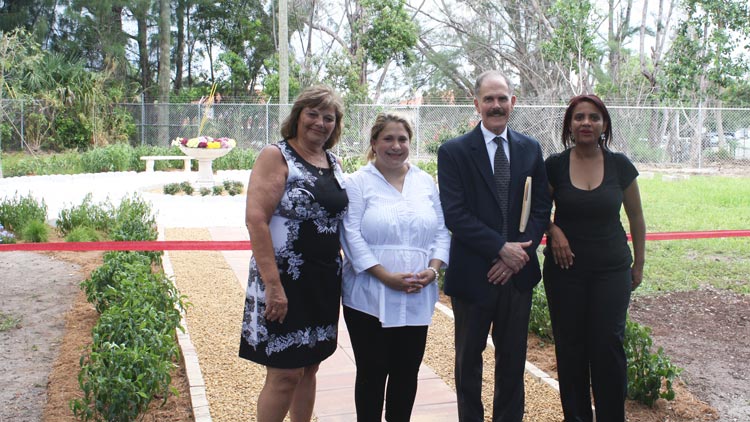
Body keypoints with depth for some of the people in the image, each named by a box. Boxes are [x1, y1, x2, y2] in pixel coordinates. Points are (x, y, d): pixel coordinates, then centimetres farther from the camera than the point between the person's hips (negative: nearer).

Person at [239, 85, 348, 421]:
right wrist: (273, 285, -22)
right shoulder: (276, 156, -9)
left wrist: (337, 272, 10)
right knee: (285, 374, -3)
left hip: (325, 280, 7)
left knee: (309, 368, 15)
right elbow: (255, 219, -17)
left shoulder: (334, 163, 11)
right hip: (285, 279, -6)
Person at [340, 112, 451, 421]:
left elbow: (441, 231, 10)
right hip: (370, 298, -4)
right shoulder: (358, 183, -2)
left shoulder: (426, 182, 11)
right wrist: (386, 276, -17)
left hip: (417, 299, 4)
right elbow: (352, 236, -10)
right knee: (372, 372, 5)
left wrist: (433, 269, -7)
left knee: (407, 371, 12)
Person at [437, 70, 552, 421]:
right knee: (469, 358, 11)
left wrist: (521, 253, -11)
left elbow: (541, 208, 4)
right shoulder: (454, 152, -5)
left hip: (518, 272, 3)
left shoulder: (530, 149, 6)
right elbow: (454, 214, -13)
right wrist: (501, 248, -18)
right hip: (473, 273, -3)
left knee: (513, 358, 14)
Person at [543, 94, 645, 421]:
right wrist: (553, 230, -11)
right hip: (565, 268, 0)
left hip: (611, 270, 0)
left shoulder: (619, 165, -1)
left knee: (608, 345, -3)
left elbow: (635, 216, 10)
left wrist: (639, 264, 12)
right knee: (570, 346, 6)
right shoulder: (555, 165, -3)